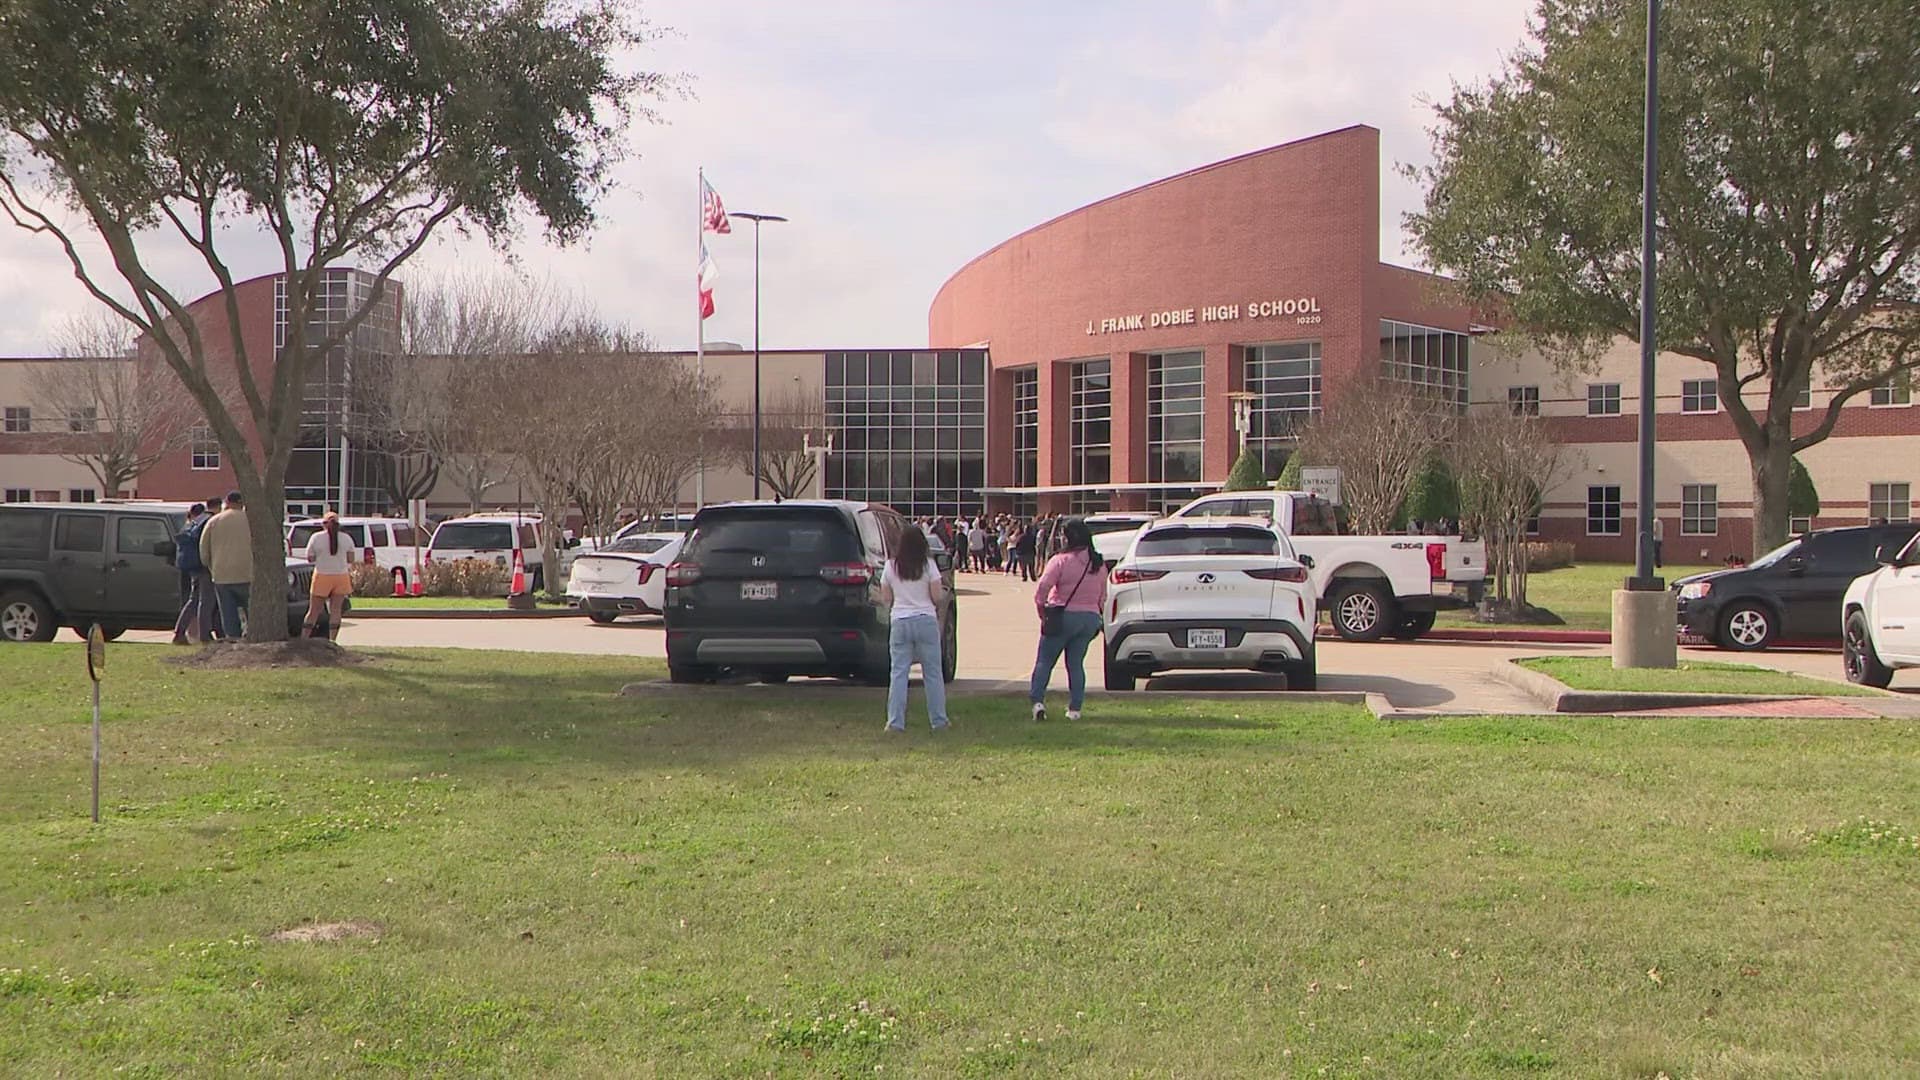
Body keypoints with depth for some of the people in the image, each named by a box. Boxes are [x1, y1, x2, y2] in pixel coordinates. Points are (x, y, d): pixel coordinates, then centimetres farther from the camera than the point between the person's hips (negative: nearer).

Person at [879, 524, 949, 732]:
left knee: (899, 672, 4)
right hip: (926, 620, -1)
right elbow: (937, 597, -5)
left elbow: (885, 599, 6)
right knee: (933, 672, 7)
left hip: (900, 622, 1)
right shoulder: (928, 565, -4)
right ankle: (938, 720, 10)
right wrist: (944, 593, 17)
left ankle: (895, 721, -1)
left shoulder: (890, 567, 1)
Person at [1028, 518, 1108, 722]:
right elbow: (1102, 596, 12)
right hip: (1090, 617, 5)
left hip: (1064, 615, -5)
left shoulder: (1060, 561, -12)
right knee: (1076, 664, 12)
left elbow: (1041, 589, -17)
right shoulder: (1099, 564, 6)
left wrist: (1042, 613, -4)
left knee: (1044, 661, 5)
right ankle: (1075, 708, 9)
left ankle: (1037, 700, -6)